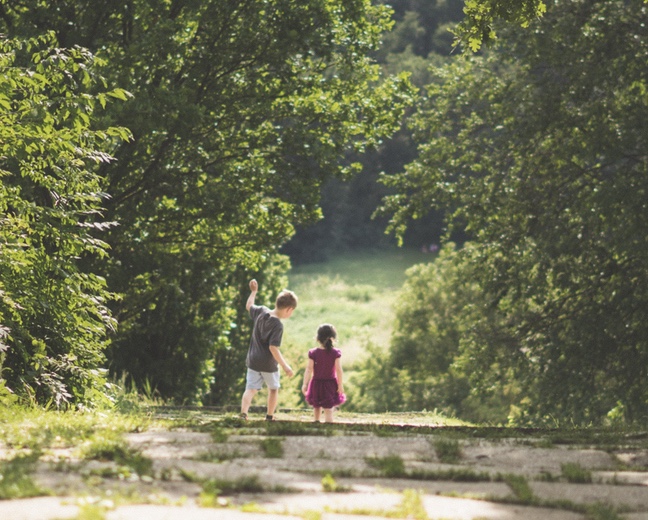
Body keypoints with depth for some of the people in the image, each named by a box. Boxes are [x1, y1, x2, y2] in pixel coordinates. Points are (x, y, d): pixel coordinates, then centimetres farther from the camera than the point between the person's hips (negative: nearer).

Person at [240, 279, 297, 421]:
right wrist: (285, 365, -25)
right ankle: (270, 416, 27)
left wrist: (253, 291, 37)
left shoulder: (261, 311, -1)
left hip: (253, 360, 5)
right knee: (273, 389, 18)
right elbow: (273, 347, -26)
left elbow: (249, 306, 21)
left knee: (251, 389, -1)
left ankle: (243, 412, -22)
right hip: (269, 364, -5)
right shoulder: (278, 325, -21)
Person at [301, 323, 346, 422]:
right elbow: (338, 370, -12)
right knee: (328, 409, -3)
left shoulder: (313, 353, -9)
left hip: (316, 383, 2)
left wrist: (305, 384, -6)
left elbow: (309, 369, -10)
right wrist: (340, 385, -6)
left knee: (316, 406, 24)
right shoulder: (335, 353, -11)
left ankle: (316, 422, 40)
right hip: (330, 384, -2)